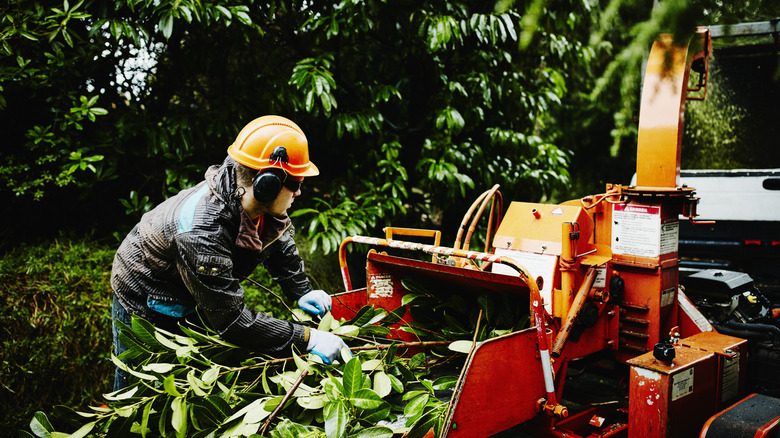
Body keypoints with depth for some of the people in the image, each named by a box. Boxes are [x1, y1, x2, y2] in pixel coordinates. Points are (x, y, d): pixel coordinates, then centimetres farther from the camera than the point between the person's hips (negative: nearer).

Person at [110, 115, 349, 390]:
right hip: (144, 304, -7)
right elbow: (232, 321, -40)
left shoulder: (254, 201, -19)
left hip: (190, 305, 7)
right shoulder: (201, 232, -43)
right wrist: (306, 339, -39)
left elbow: (279, 242, 5)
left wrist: (301, 291, -7)